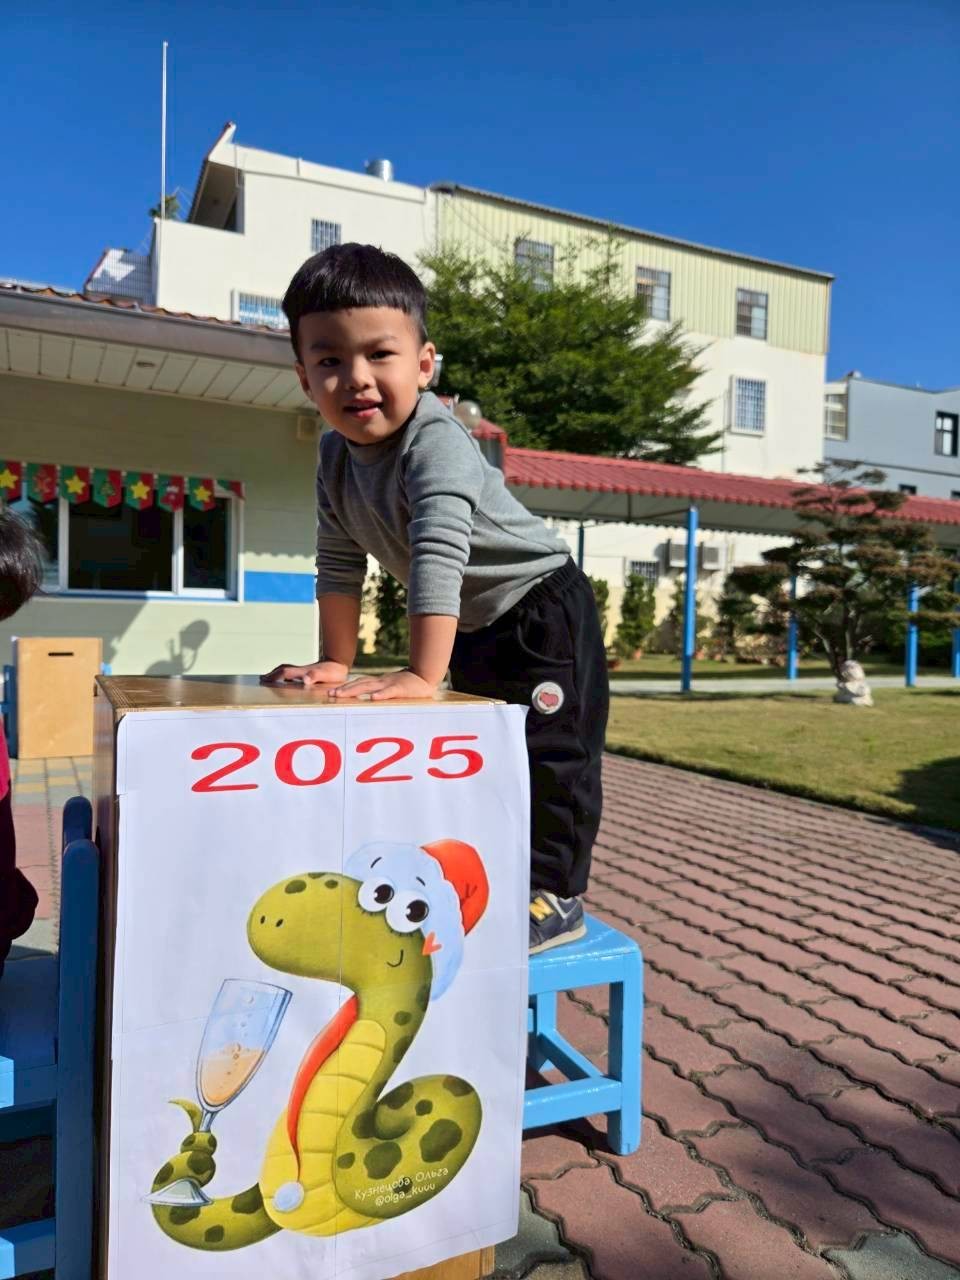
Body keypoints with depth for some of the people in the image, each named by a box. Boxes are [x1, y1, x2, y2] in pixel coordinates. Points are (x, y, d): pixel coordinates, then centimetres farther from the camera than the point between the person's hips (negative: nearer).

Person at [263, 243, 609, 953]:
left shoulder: (435, 441, -29)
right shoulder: (337, 456, -4)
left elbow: (439, 555, -40)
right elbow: (339, 562, 2)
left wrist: (423, 675, -43)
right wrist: (336, 663, 2)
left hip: (544, 609, -8)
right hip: (473, 628, 8)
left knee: (549, 754, -6)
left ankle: (556, 896, 8)